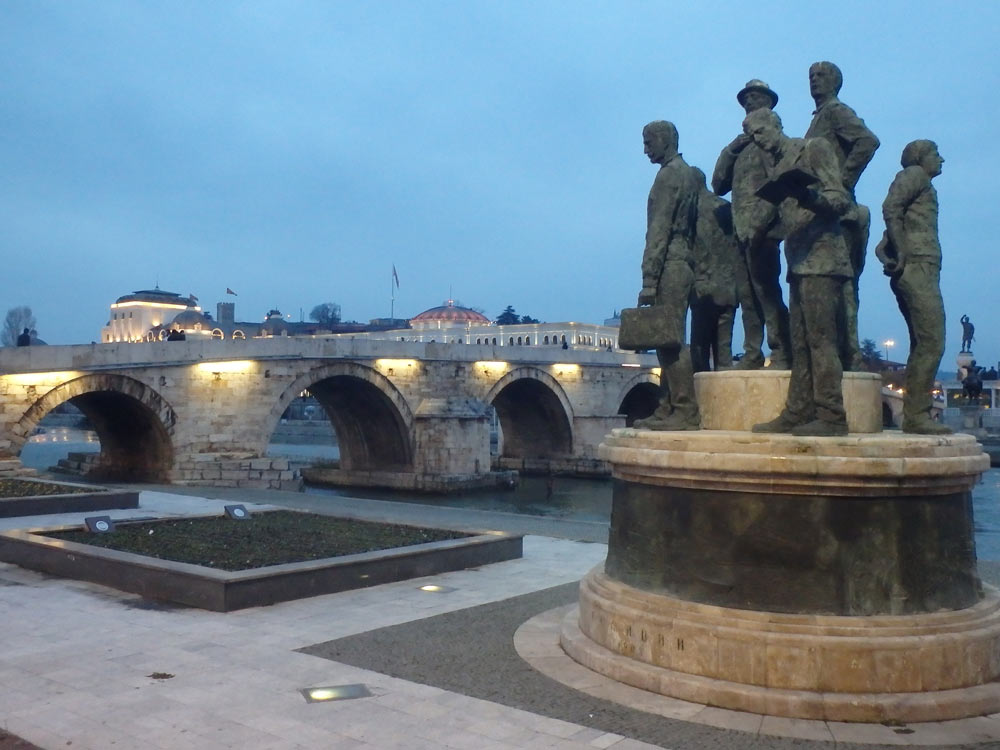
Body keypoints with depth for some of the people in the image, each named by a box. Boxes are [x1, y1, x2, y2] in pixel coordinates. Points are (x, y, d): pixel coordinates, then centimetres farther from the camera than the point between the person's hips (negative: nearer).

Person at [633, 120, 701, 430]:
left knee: (671, 341, -11)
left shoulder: (669, 174, -8)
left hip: (670, 267, -10)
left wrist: (649, 279, -19)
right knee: (669, 342, 10)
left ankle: (686, 412, -11)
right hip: (682, 264, 10)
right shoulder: (687, 173, 21)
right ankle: (668, 409, 12)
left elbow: (659, 230, -16)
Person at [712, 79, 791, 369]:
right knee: (748, 296, 5)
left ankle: (781, 355, -8)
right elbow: (718, 184, 17)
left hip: (761, 231, -7)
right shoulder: (742, 145, 22)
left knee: (767, 292, -10)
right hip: (742, 232, 7)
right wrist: (729, 151, 3)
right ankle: (752, 354, 8)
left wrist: (759, 224, -19)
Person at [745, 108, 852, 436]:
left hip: (821, 259, -8)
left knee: (821, 338, -12)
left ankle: (831, 416, -12)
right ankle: (797, 414, 7)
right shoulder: (779, 166, 22)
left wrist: (813, 196, -25)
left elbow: (841, 200, -8)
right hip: (799, 262, 8)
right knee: (800, 343, 6)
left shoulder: (815, 148, 1)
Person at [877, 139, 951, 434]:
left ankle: (913, 416, 7)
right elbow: (890, 207, -15)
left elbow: (887, 242, 23)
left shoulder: (921, 183, 29)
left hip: (915, 272, 9)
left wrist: (888, 258, 7)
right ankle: (917, 415, -16)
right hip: (918, 268, -9)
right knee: (932, 343, -14)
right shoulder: (914, 174, 4)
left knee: (923, 345, 7)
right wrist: (902, 253, -16)